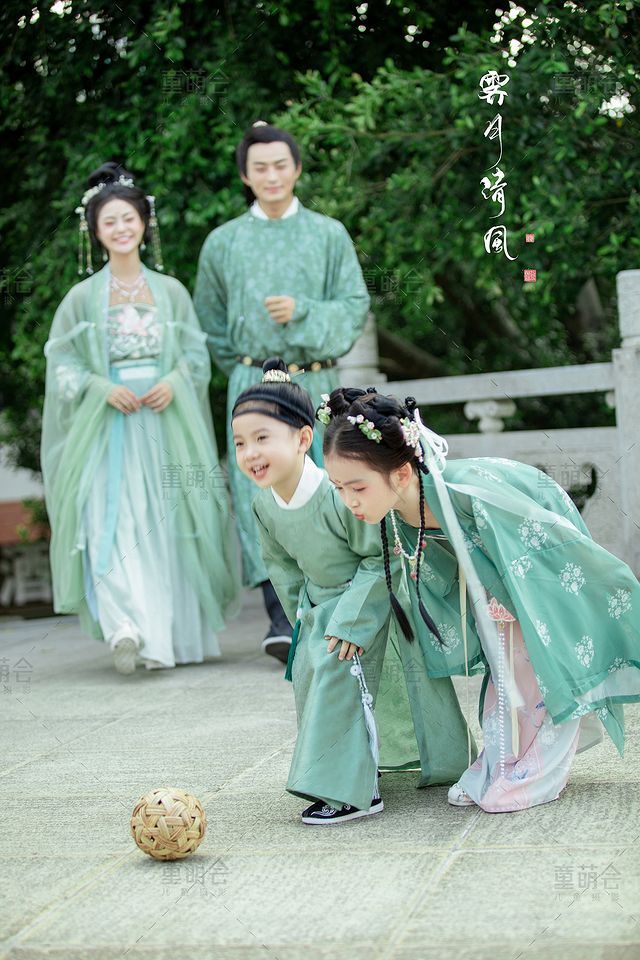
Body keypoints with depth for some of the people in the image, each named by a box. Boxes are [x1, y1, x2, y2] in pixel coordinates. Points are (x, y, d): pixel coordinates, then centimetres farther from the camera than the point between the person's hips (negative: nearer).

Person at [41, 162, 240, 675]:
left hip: (167, 423, 1)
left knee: (169, 527, 1)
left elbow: (197, 354, 8)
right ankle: (127, 629, -18)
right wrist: (103, 388, -13)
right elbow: (62, 364, 3)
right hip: (106, 427, -1)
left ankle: (174, 636, 11)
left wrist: (174, 382, -11)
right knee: (112, 526, -14)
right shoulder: (82, 297, 5)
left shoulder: (171, 291, 9)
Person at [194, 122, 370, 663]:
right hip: (254, 386, 0)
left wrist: (302, 312, -14)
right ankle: (280, 616, -18)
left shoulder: (329, 235, 6)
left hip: (316, 383, 0)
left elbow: (355, 308, 0)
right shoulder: (223, 243, 9)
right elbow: (211, 323, 18)